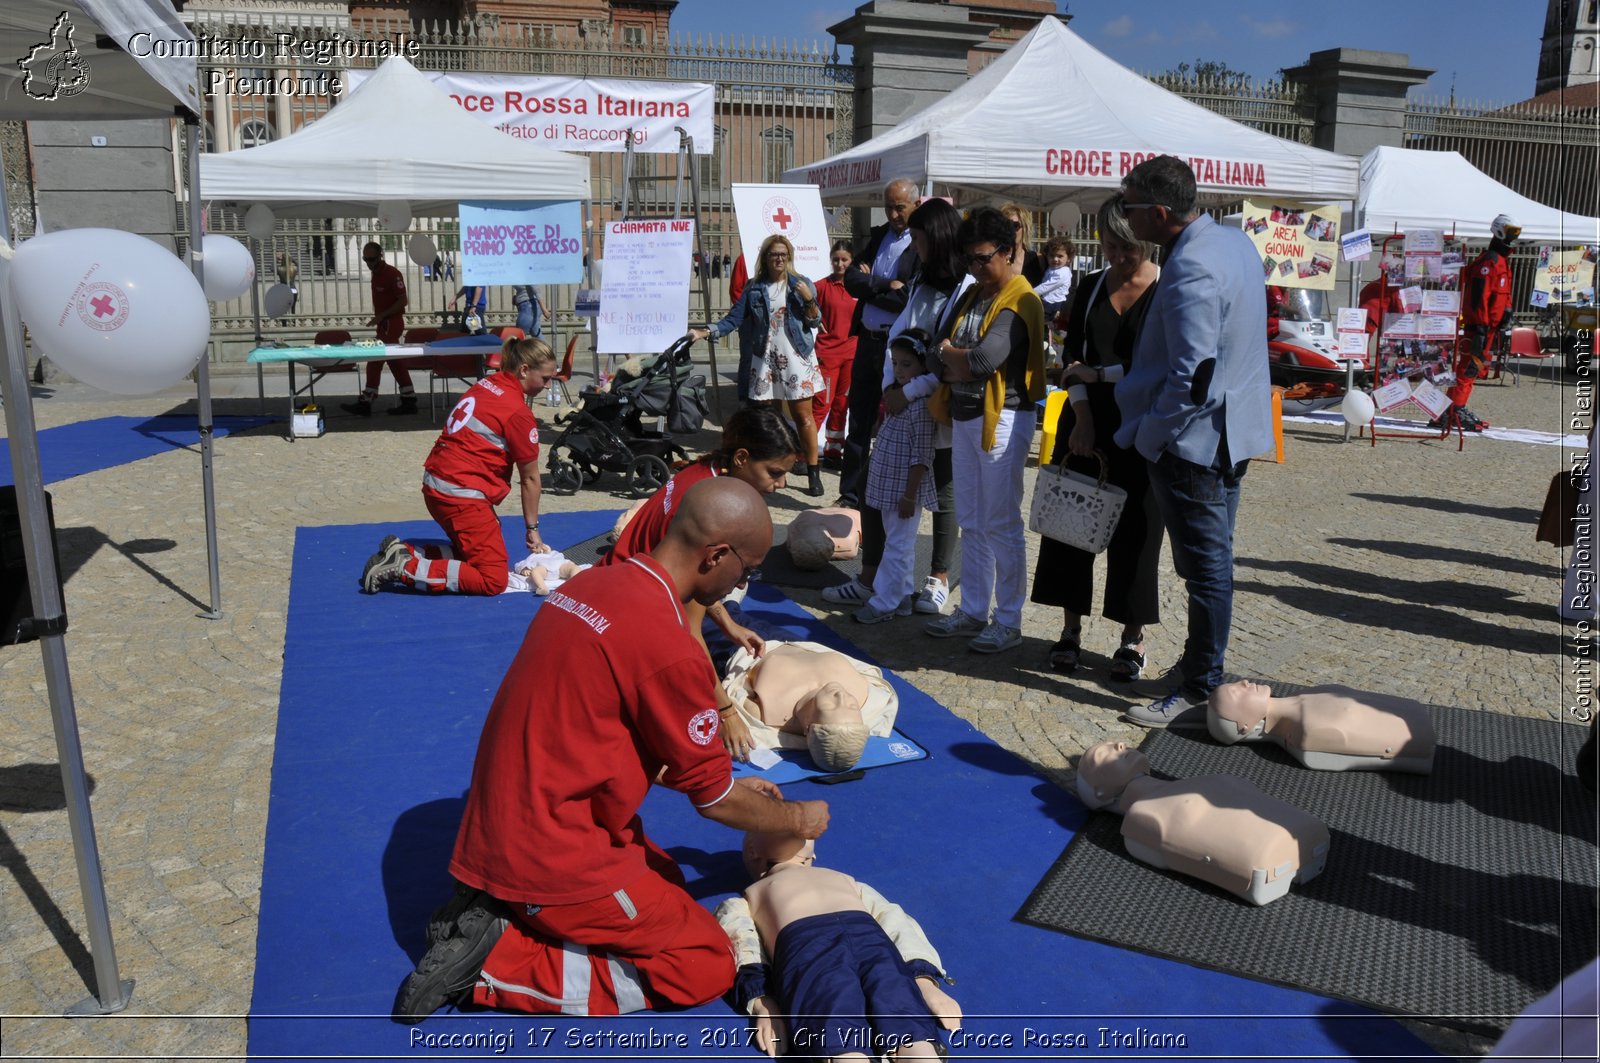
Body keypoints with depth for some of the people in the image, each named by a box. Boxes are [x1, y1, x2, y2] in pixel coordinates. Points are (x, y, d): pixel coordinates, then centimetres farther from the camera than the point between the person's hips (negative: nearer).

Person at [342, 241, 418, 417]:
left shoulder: (392, 274, -14)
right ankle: (409, 401, 13)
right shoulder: (376, 274, 13)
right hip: (385, 324, 9)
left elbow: (402, 301, -18)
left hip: (391, 324, -9)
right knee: (396, 363, 10)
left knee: (375, 361, -8)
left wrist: (381, 316, -21)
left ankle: (365, 403, -5)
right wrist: (378, 318, 11)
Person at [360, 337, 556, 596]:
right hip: (461, 494, -9)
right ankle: (405, 568, -11)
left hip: (435, 483, 9)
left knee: (473, 550, 24)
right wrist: (532, 529, 7)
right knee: (494, 580, -6)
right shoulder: (519, 413, -13)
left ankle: (402, 553, 12)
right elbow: (529, 478, -5)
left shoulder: (487, 384, 10)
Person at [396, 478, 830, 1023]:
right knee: (708, 967, 2)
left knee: (667, 884, 24)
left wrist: (729, 785, 19)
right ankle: (501, 963, -3)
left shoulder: (591, 583, 2)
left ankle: (491, 920, 11)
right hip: (552, 853, -9)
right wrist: (797, 818, 10)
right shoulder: (670, 650, -24)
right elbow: (714, 800, -10)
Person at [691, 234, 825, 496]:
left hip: (796, 359, -2)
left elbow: (815, 321, 4)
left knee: (803, 416, -4)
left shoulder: (801, 284, 5)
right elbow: (735, 318, 4)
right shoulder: (753, 288, 9)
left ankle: (813, 473, 1)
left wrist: (809, 299, -14)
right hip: (764, 361, 2)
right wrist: (705, 332, -8)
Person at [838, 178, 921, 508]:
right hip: (868, 341, 7)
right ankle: (850, 496, 23)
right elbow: (851, 280, 3)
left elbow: (911, 298, -20)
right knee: (858, 423, 12)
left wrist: (869, 286, -9)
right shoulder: (877, 235, 12)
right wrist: (886, 286, -12)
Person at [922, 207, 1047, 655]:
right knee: (971, 522, 13)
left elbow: (986, 358, -27)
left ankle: (1009, 621, 8)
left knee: (1001, 523, -2)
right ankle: (973, 610, 23)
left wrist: (948, 352, -8)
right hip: (964, 415, 8)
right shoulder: (972, 295, 14)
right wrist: (962, 363, -14)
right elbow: (939, 354, 6)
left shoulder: (1020, 301, -12)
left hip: (1003, 418, -8)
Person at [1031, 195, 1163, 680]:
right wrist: (1081, 415, -9)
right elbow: (1072, 355, 2)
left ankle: (1133, 637, 13)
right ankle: (1071, 627, 16)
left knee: (1134, 529, 1)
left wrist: (1101, 374, -8)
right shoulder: (1090, 288, 8)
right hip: (1086, 420, 4)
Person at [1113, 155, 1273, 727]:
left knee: (1206, 568, 0)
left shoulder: (1190, 272, -24)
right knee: (1210, 563, 18)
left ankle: (1200, 687, 12)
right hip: (1230, 432, 10)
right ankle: (1198, 665, 32)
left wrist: (1144, 436, -15)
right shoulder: (1235, 241, 7)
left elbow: (1192, 377, -28)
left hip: (1192, 441, -10)